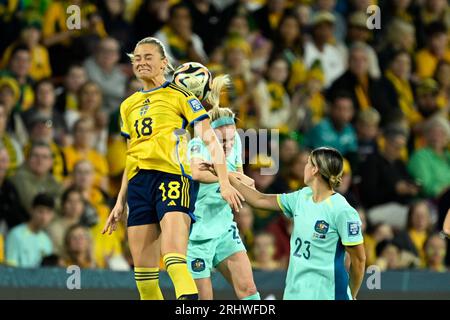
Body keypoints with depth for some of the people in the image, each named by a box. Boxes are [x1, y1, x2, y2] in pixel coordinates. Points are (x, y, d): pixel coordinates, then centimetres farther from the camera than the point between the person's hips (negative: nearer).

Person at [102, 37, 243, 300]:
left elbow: (211, 140, -2)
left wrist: (224, 182, -13)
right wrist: (120, 202, 23)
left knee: (174, 261, -25)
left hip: (172, 177, -6)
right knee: (143, 271, 1)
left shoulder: (179, 95, 4)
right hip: (138, 184, 6)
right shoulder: (129, 106, 22)